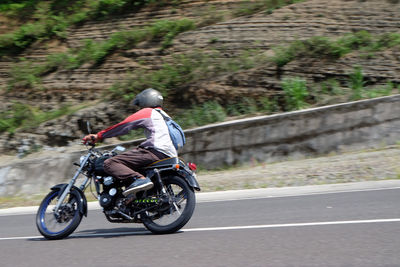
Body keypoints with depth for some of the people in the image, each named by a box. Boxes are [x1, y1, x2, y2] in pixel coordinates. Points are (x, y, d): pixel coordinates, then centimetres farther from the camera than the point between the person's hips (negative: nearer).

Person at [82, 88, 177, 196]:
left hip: (156, 151, -9)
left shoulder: (147, 112, 6)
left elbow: (123, 126, 2)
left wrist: (98, 136, 5)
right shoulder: (163, 115, 31)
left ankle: (140, 179, -36)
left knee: (110, 163, -16)